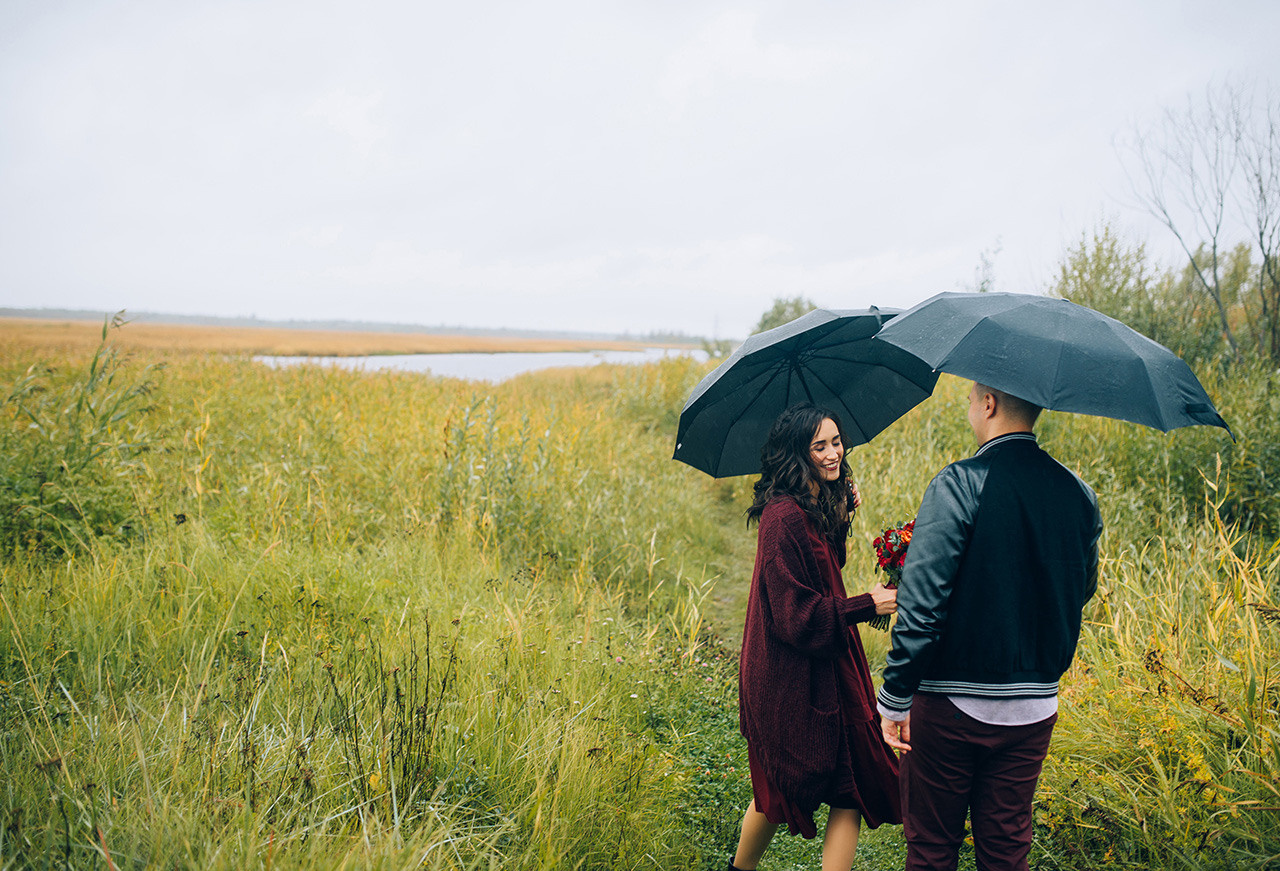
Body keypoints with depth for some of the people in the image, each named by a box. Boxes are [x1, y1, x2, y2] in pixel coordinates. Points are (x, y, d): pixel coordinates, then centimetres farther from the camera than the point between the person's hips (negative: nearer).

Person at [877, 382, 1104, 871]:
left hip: (951, 703, -5)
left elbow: (922, 604, -20)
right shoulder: (1079, 495, 1)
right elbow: (1081, 590, 13)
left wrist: (893, 698, -13)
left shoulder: (960, 485, -17)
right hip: (1034, 708, 5)